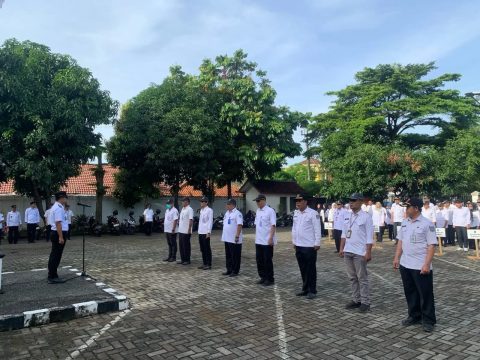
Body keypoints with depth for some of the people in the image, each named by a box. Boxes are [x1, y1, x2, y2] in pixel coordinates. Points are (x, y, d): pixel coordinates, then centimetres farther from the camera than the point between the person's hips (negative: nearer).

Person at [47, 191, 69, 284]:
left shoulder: (57, 207, 16)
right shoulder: (58, 208, -18)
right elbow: (58, 223, -25)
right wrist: (61, 237, -27)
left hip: (56, 233, 11)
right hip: (59, 234, -11)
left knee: (54, 255, 17)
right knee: (56, 256, -5)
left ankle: (52, 275, 27)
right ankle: (53, 277, 1)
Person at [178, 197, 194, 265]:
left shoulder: (189, 209, -13)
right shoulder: (182, 209, 14)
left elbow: (191, 220, -18)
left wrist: (189, 229, -22)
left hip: (186, 231, -9)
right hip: (180, 230, 9)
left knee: (186, 246, -1)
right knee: (181, 245, 12)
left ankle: (187, 260, 8)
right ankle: (182, 259, 21)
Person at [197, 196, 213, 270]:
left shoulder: (209, 210, -10)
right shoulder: (201, 210, 15)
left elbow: (210, 221, -13)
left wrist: (209, 232, -17)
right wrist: (199, 231, 15)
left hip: (206, 233, -8)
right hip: (200, 232, 8)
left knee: (207, 249, -2)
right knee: (202, 249, 12)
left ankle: (209, 264, 4)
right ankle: (204, 263, 20)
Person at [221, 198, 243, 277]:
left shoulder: (237, 214, -14)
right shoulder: (227, 213, 13)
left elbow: (240, 225, -20)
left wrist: (237, 236, -24)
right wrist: (223, 235, 17)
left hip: (234, 239, -9)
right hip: (227, 238, 9)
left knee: (235, 256, 1)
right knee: (228, 256, 15)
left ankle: (235, 271, 10)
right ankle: (229, 270, 25)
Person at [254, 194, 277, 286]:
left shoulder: (270, 211, -12)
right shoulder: (258, 211, 11)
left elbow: (273, 226, -16)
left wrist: (271, 238, -21)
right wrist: (256, 237, 15)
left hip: (267, 241, -7)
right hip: (258, 241, 7)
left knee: (267, 261, 1)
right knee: (259, 260, 12)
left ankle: (270, 279, 12)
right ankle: (263, 277, 25)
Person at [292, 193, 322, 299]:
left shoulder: (313, 213, -12)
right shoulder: (296, 213, 10)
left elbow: (317, 229, -13)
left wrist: (317, 243, -15)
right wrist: (294, 242, 14)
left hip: (309, 246, -7)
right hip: (299, 246, 7)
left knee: (310, 270, 3)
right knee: (303, 269, 15)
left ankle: (312, 291, 13)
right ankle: (305, 289, 26)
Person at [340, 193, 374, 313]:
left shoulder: (366, 217, -10)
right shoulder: (347, 216, 9)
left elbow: (369, 237, -12)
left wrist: (368, 252, -15)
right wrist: (341, 248, 10)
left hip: (360, 252, -6)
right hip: (348, 251, 6)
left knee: (362, 278, 3)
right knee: (353, 278, 14)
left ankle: (365, 302, 14)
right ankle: (356, 300, 24)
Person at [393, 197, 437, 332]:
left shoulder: (427, 224, -12)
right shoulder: (405, 222, 8)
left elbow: (431, 245, -14)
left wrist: (427, 264, -19)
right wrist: (396, 258, 9)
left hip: (421, 266, -7)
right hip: (405, 265, 7)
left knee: (425, 294, 5)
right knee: (410, 292, 16)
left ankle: (428, 320, 17)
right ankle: (414, 316, 30)